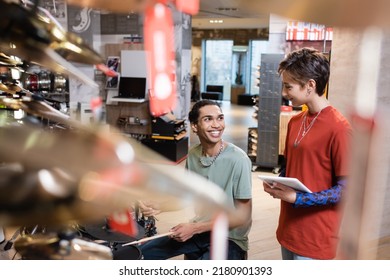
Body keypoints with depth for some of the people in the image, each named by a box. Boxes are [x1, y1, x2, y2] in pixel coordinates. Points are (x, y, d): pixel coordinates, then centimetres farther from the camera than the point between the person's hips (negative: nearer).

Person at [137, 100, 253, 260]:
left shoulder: (238, 160, -22)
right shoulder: (193, 155, -2)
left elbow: (243, 216, -18)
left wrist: (195, 228, -19)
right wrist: (160, 206, -8)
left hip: (229, 239, -6)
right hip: (200, 231, 6)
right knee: (143, 253, 8)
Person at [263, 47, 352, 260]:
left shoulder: (338, 128, -18)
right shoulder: (295, 122, 6)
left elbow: (346, 189, -16)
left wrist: (297, 198, -22)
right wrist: (277, 184, -2)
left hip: (315, 238, -7)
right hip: (289, 228, 7)